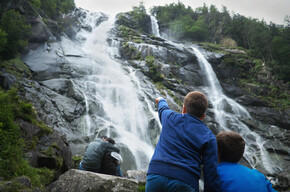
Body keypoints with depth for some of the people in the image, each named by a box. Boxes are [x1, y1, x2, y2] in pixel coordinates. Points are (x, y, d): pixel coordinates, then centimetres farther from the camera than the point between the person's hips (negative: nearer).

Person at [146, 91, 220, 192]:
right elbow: (211, 173, 1)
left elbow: (163, 109, 38)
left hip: (155, 177, 3)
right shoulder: (209, 137, 6)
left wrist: (161, 100, 60)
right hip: (184, 184, -2)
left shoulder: (170, 118, 12)